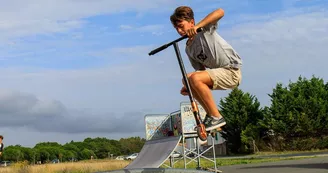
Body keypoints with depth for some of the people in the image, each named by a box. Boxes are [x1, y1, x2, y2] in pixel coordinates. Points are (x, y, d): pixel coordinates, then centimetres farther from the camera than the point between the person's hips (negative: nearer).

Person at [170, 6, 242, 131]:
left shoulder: (205, 29, -8)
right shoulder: (189, 49, 11)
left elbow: (220, 12, -25)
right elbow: (201, 70, 12)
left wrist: (197, 26, -33)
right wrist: (188, 87, -6)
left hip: (232, 71, -8)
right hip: (218, 73, 8)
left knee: (195, 78, -26)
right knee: (187, 79, -3)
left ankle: (216, 117, -16)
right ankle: (210, 115, 2)